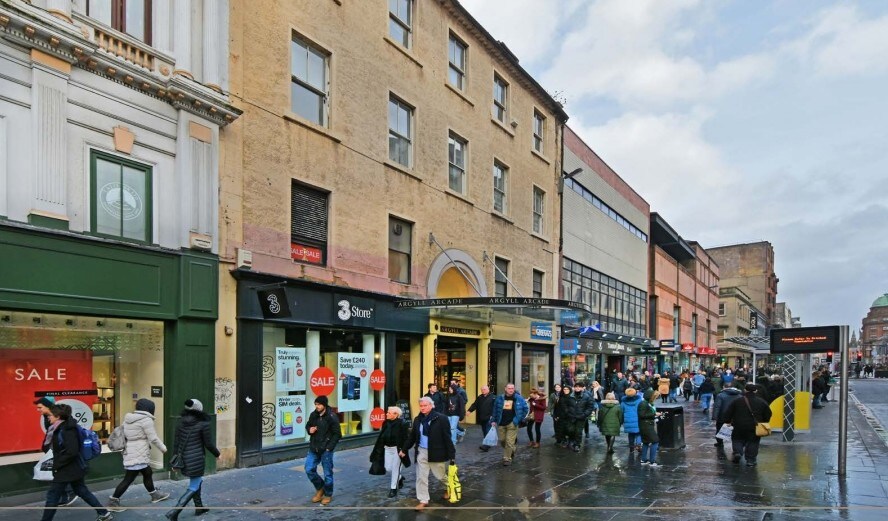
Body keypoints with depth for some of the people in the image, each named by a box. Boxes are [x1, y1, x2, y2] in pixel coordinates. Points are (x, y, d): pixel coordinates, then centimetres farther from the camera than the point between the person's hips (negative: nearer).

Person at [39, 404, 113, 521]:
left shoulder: (67, 431, -22)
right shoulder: (62, 428, 7)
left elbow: (72, 452, -28)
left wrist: (57, 464, -19)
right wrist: (57, 464, 10)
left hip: (67, 470, -10)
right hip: (74, 468, 10)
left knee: (52, 496, 2)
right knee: (82, 491, 16)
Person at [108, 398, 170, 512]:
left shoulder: (128, 418, 11)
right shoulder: (146, 419, -14)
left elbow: (124, 434, 13)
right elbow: (153, 438, -12)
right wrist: (164, 448, 1)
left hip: (130, 452, 10)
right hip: (138, 455, -10)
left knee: (147, 473, 20)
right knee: (129, 479, -4)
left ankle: (154, 495, 32)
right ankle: (113, 501, 0)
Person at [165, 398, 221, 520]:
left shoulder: (180, 422, 2)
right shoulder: (203, 424, -13)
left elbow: (176, 442, 6)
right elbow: (209, 443, -7)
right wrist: (217, 453, 11)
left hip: (184, 458, 6)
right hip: (196, 459, -6)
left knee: (197, 481, 25)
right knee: (193, 487, 4)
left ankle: (199, 507, 34)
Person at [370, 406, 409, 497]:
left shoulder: (401, 424, -15)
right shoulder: (386, 423, 2)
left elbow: (405, 438, -15)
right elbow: (381, 436, 9)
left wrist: (403, 450, -20)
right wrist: (379, 450, 8)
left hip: (397, 449, -6)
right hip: (387, 449, 6)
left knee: (395, 468, 3)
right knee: (388, 468, 11)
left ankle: (394, 488, 17)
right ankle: (400, 478, 38)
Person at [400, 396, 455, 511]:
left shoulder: (441, 419, -14)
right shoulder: (417, 419, 2)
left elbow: (447, 437, -14)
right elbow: (412, 436, 13)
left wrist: (452, 454, -15)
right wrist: (404, 449, 15)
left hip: (436, 452, -4)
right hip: (421, 452, 4)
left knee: (440, 475, 12)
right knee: (421, 477, 4)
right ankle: (423, 500, 16)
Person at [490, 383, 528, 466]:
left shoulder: (518, 398, -3)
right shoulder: (500, 398, 3)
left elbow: (525, 409, 6)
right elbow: (495, 410, 10)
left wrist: (519, 419, 2)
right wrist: (493, 420, 7)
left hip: (512, 424, -3)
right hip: (501, 423, 3)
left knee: (509, 442, -7)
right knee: (502, 440, 10)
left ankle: (507, 458, 6)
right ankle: (511, 451, 37)